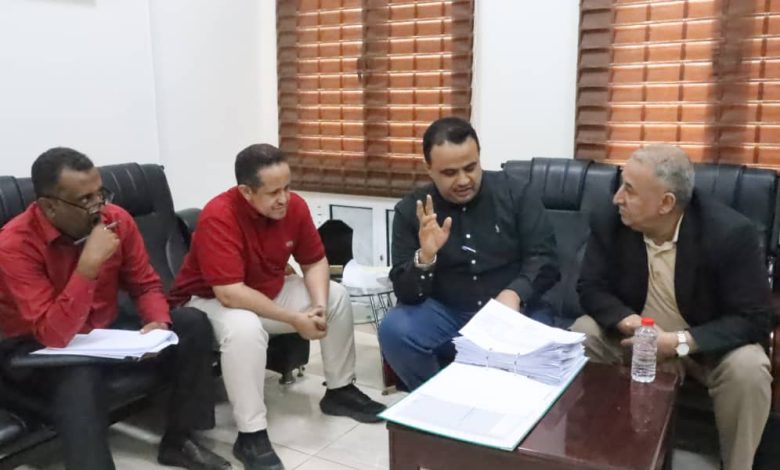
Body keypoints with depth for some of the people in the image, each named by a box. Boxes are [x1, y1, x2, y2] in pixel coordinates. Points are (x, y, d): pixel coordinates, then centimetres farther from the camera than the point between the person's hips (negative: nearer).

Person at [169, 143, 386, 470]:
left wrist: (319, 305, -21)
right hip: (209, 299, -7)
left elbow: (314, 262, -2)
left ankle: (339, 391, 14)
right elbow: (229, 293, -36)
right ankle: (251, 435, -23)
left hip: (270, 291, 7)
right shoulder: (218, 217, -32)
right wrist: (294, 319, -31)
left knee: (337, 296, -1)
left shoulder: (294, 206, -13)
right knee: (245, 328, -38)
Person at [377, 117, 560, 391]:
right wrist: (425, 257, -26)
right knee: (394, 330, -26)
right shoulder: (410, 210, -1)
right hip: (445, 313, 1)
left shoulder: (514, 193, 0)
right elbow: (405, 292, -4)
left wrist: (515, 293, -22)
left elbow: (544, 258, -2)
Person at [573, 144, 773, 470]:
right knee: (582, 335, -20)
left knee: (747, 370, -30)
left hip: (707, 342, -2)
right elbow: (591, 287, -11)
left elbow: (753, 319, -22)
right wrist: (630, 323, -32)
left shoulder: (730, 232, -25)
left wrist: (680, 342, -35)